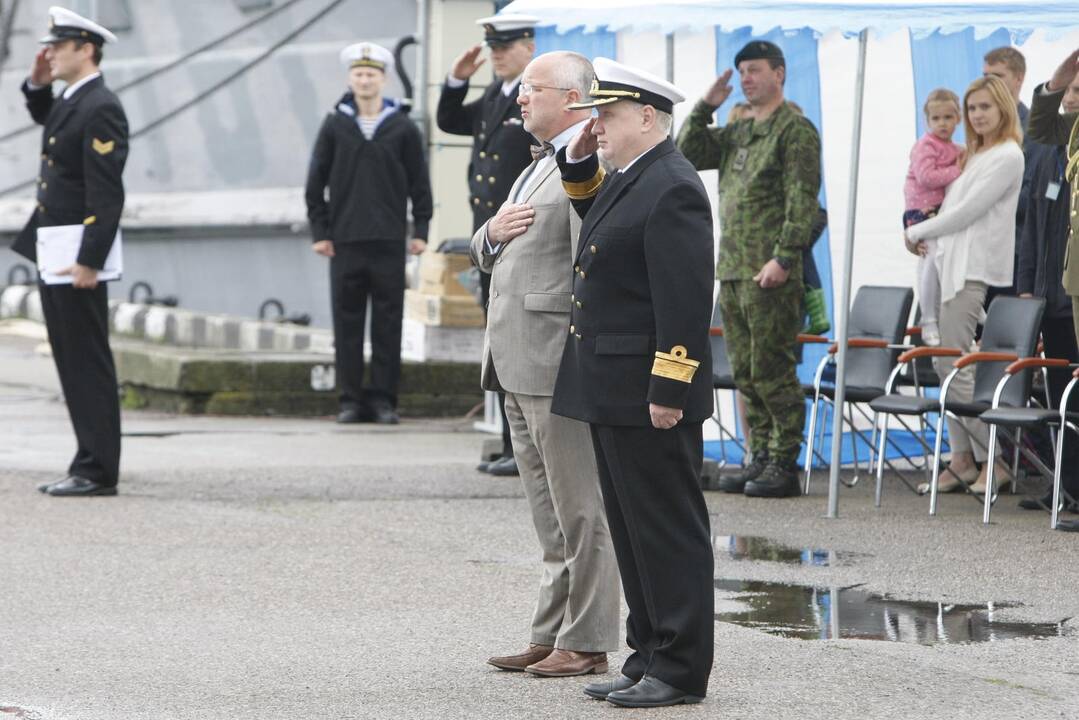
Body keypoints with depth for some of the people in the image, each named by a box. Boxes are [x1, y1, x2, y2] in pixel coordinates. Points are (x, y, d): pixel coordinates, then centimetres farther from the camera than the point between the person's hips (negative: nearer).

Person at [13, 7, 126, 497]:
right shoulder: (70, 102, 13)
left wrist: (89, 260, -25)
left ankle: (98, 471, -3)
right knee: (72, 364, 12)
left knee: (88, 363, -6)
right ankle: (90, 464, 17)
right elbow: (48, 123, 39)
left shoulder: (101, 109, -16)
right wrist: (37, 85, 18)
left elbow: (107, 194, -21)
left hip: (78, 259, -10)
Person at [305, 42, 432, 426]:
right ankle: (351, 398, 7)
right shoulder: (335, 126, 5)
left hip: (389, 239, -1)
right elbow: (316, 182, 7)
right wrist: (319, 231, 1)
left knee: (388, 323, 0)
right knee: (347, 323, 2)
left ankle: (384, 399, 5)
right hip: (345, 241, 1)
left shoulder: (402, 128, 4)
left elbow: (419, 182, 7)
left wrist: (420, 229, 1)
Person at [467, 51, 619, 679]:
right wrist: (493, 232, 3)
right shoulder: (539, 165, 21)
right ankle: (552, 636, 20)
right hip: (520, 368, 10)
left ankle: (587, 644, 2)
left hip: (560, 367, -10)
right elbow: (487, 257, 26)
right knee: (551, 516, 14)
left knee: (581, 512, -3)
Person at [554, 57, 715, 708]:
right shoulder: (627, 180, 14)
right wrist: (579, 163, 18)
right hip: (612, 394, 10)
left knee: (668, 531, -4)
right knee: (633, 531, 14)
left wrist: (667, 391, -24)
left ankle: (681, 671, 0)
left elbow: (686, 302, -21)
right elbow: (598, 215, 38)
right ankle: (649, 657, 20)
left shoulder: (672, 189, -16)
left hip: (649, 399, -10)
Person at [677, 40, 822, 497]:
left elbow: (802, 202, -14)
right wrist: (705, 108, 7)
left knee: (772, 371, -7)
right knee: (746, 373, 10)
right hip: (732, 271, 9)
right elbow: (687, 156, 17)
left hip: (770, 274, -9)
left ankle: (784, 466, -3)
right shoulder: (738, 134, 19)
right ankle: (760, 459, 16)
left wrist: (784, 258, -21)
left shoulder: (796, 131, -7)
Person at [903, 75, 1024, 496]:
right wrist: (927, 237, 6)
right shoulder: (977, 154, 21)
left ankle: (994, 460, -7)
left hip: (976, 268, -9)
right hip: (954, 264, 9)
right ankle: (962, 461, 5)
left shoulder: (1007, 157, -8)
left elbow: (969, 210, -13)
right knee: (948, 365, 4)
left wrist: (918, 233, -3)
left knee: (951, 365, -13)